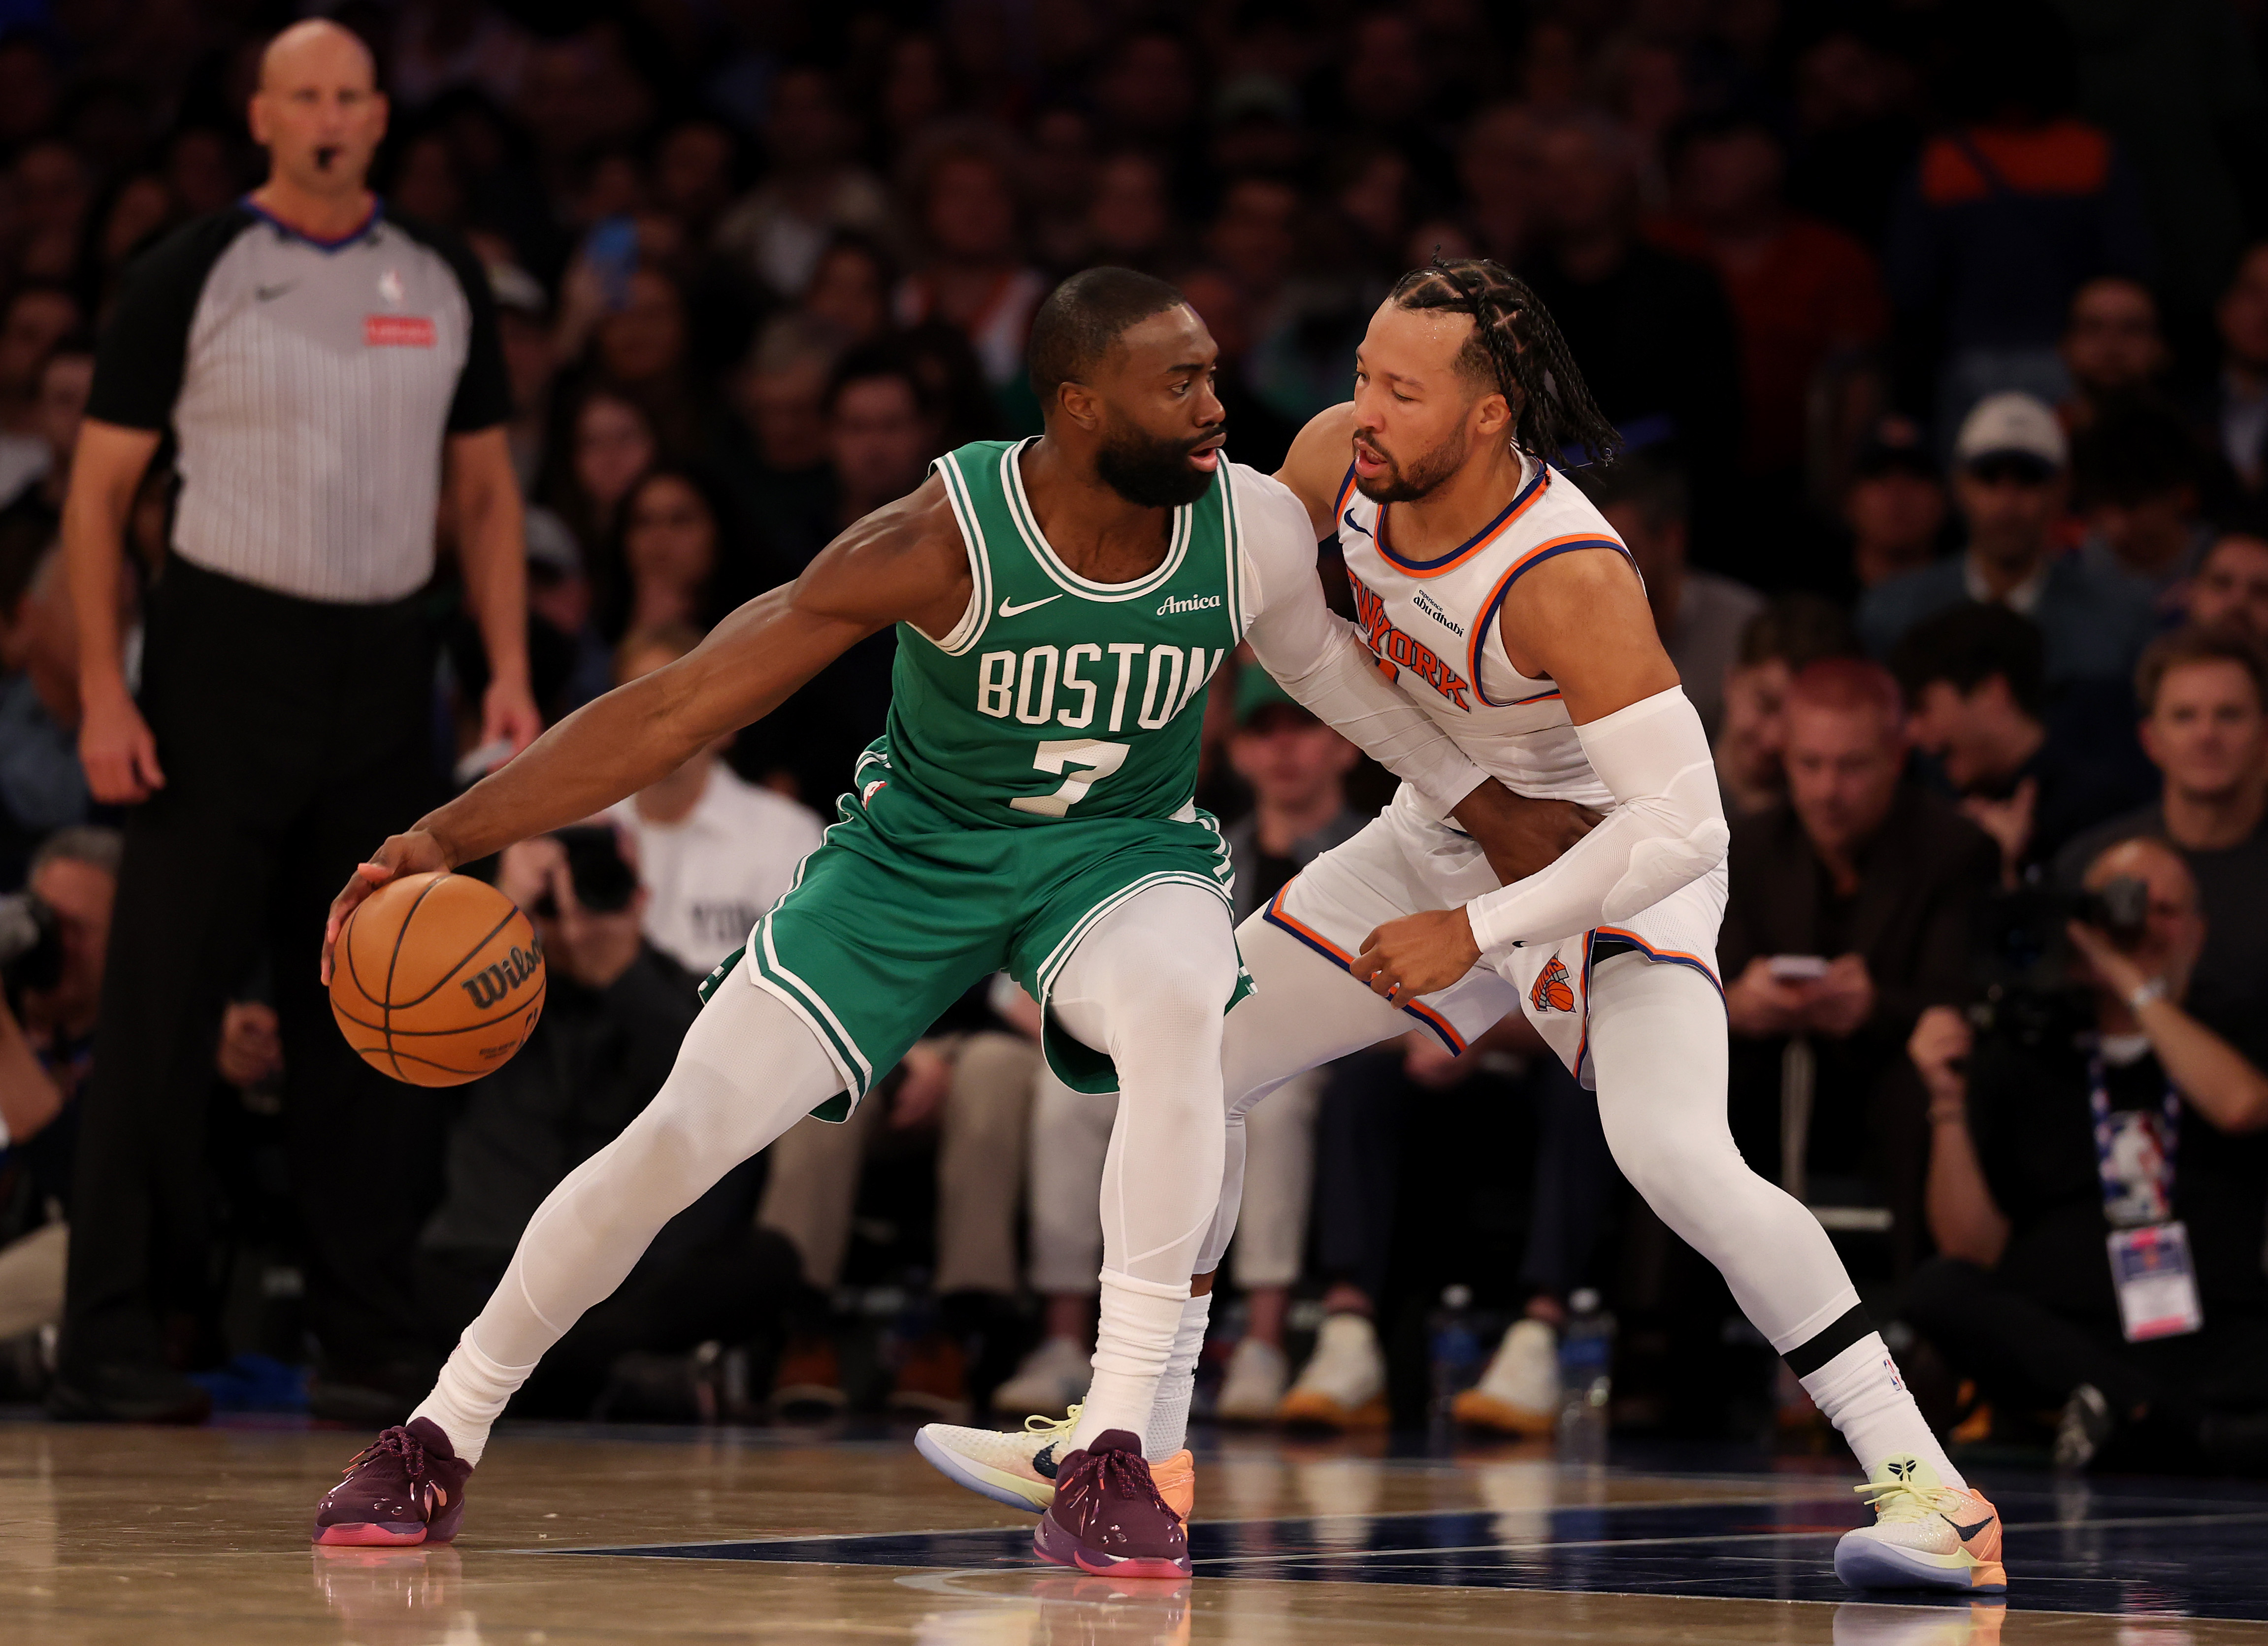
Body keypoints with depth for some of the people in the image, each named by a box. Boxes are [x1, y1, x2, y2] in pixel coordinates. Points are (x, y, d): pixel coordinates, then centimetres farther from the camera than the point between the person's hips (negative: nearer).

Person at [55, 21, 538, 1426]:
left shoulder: (442, 281, 9)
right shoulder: (192, 277, -2)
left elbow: (485, 486, 14)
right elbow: (102, 485, -1)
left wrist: (510, 671, 3)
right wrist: (103, 692, -10)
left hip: (384, 672, 4)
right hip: (225, 652, -4)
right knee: (166, 1007, -5)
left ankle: (371, 1346, 11)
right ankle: (111, 1342, -1)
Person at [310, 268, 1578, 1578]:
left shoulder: (1256, 529, -19)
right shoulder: (942, 543, -29)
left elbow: (1321, 662, 8)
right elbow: (676, 709, -26)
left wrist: (1485, 804, 16)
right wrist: (448, 838, -33)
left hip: (1125, 849, 1)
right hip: (918, 847, -1)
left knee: (1176, 1006, -35)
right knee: (682, 1135, -9)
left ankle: (1115, 1458, -30)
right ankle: (443, 1440, 14)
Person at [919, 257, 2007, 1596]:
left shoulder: (1567, 576, -35)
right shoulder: (1340, 460, -15)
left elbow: (1683, 825, -36)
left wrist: (1478, 934, -32)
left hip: (1617, 869, -8)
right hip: (1444, 835, 8)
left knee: (1677, 1154, -31)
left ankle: (1924, 1482, -24)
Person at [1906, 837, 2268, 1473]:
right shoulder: (2021, 1060, 17)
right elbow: (1972, 1252, 9)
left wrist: (2137, 983, -1)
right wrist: (1949, 1103, -2)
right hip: (2063, 1344, 1)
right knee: (1939, 1291, -31)